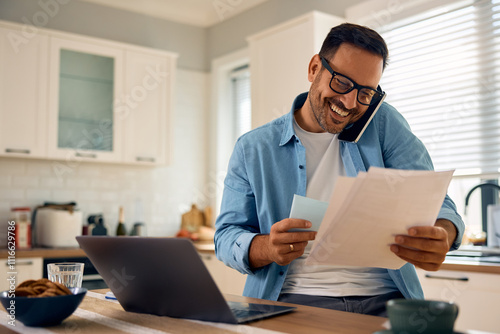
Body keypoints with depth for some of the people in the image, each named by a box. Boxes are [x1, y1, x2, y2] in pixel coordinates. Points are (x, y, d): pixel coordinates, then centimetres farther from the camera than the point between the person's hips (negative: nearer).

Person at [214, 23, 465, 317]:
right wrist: (267, 248, -20)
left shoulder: (384, 124, 7)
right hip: (291, 300, -1)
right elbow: (227, 236, 4)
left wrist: (441, 236, -25)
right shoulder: (253, 149, 6)